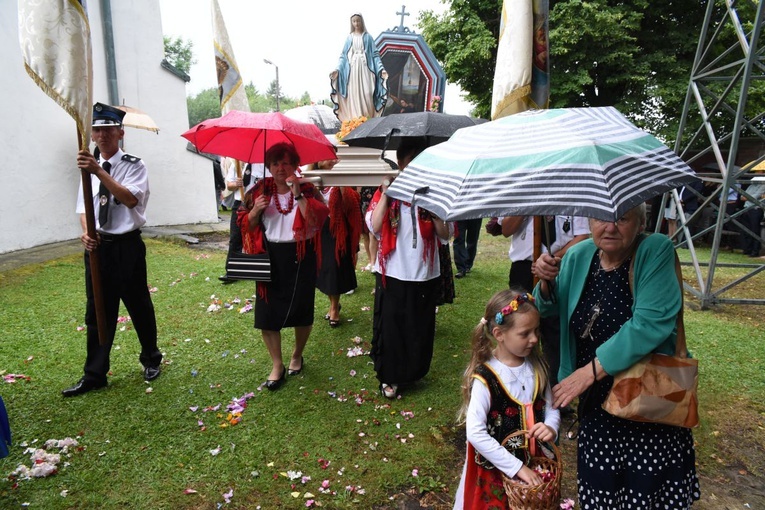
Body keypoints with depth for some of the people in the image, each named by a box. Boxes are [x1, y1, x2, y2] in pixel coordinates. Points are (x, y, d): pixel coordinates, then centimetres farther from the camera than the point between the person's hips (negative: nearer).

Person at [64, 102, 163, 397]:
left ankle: (151, 360, 32)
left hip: (127, 246, -4)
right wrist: (86, 232, -9)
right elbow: (84, 207, 11)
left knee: (139, 306, 9)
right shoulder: (89, 168, 9)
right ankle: (94, 375, 23)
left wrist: (99, 171, -32)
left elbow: (130, 199, -24)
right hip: (96, 247, 5)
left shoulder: (134, 166, -6)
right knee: (97, 312, 10)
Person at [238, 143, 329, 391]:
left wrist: (298, 194, -24)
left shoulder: (307, 189, -3)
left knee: (302, 311, 10)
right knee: (267, 313, 3)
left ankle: (297, 355, 35)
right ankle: (277, 365, 19)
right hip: (270, 257, 2)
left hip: (300, 257, -1)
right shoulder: (260, 190, 3)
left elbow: (316, 221, -19)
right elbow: (246, 225, 5)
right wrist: (256, 210, -14)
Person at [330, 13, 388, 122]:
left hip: (365, 68, -1)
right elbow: (343, 55, 11)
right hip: (352, 69, 1)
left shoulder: (368, 37, 11)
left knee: (366, 94, -12)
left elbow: (375, 54, 5)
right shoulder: (349, 38, 14)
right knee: (353, 95, -7)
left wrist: (381, 69, -8)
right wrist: (338, 69, -3)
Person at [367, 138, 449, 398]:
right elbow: (374, 226, -14)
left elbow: (445, 234, -6)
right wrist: (386, 194, -17)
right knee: (390, 326, 7)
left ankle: (412, 372, 34)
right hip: (392, 272, -1)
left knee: (420, 328, 12)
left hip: (425, 274, 1)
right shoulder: (386, 191, 1)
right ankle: (388, 377, 25)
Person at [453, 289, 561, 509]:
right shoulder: (485, 378, -23)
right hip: (495, 470, -5)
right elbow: (475, 433, -26)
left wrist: (551, 428, -16)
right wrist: (516, 467, -23)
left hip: (533, 464, 5)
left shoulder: (537, 367, -6)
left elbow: (551, 409, 5)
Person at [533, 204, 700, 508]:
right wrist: (546, 282, -13)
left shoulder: (656, 251, -17)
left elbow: (650, 323, -27)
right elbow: (549, 309, 9)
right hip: (598, 400, 4)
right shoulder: (579, 256, -3)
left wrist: (592, 370, -26)